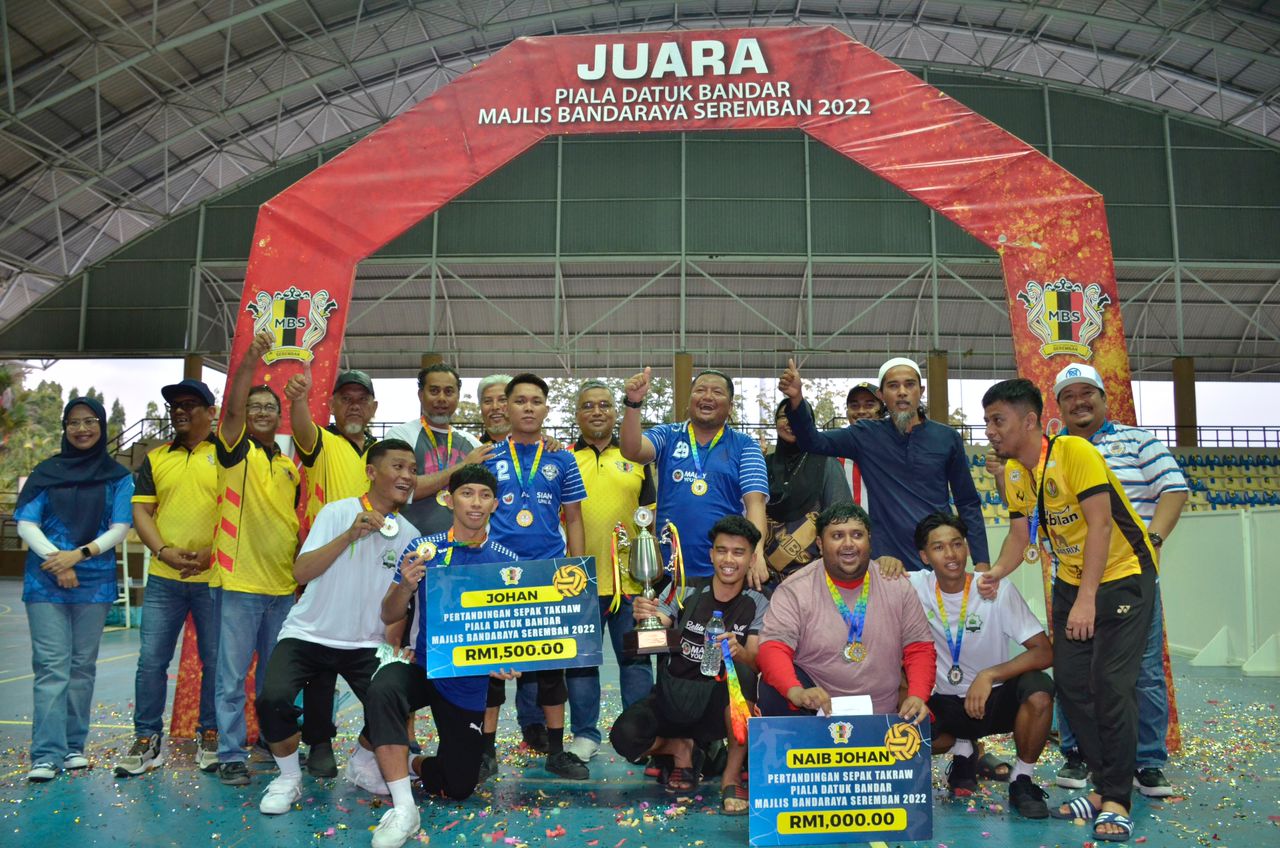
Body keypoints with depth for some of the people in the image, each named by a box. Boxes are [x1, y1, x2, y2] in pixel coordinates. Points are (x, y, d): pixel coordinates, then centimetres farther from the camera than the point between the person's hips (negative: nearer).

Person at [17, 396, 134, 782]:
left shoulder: (118, 477, 6)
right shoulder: (46, 472, 7)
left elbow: (120, 528, -1)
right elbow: (26, 524, -1)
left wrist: (79, 554, -15)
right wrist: (56, 560, -15)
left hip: (95, 583, 1)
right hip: (45, 583, -1)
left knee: (82, 666, 6)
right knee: (51, 667, -6)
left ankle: (74, 746, 15)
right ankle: (46, 754, -6)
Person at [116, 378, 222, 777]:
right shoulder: (155, 458, 11)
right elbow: (141, 511, 6)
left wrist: (214, 552, -16)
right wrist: (165, 552, -10)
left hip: (214, 577, -3)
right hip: (164, 578, 3)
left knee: (215, 661, 5)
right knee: (151, 661, 4)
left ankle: (211, 737, 19)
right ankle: (147, 740, 17)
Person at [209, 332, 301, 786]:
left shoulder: (289, 466, 14)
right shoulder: (236, 451, 1)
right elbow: (232, 408, -17)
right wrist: (252, 357, -28)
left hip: (283, 587, 5)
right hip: (240, 583, -5)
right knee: (233, 676, -1)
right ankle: (231, 755, 7)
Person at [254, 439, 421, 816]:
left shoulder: (409, 535, 2)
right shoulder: (338, 512, -8)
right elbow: (301, 572, -17)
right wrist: (350, 535, -25)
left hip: (365, 645, 3)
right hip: (308, 635, -2)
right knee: (273, 700, -26)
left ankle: (362, 764, 16)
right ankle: (288, 777, 4)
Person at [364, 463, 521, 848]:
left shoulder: (506, 560, -6)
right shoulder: (423, 549, -5)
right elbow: (389, 617, -2)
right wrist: (406, 585, -24)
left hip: (469, 682, 1)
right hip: (421, 667, -1)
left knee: (459, 787, 7)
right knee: (382, 691, -36)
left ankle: (406, 764, 39)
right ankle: (403, 807, -25)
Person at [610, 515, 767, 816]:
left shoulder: (757, 605, -3)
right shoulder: (686, 591, -1)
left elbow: (756, 662, -15)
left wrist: (738, 651, -39)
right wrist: (645, 617, -35)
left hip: (721, 701, -1)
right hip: (673, 696, 2)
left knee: (741, 674, -35)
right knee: (624, 735, -25)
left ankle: (732, 778, -18)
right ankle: (683, 749, 9)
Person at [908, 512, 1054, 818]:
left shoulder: (998, 591, -14)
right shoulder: (917, 586, -10)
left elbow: (1045, 652, -19)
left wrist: (989, 676, -31)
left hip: (994, 698, -1)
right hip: (944, 703, 2)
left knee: (1039, 690, -33)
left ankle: (1021, 781, -7)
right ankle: (963, 750, 10)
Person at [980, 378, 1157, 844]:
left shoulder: (1074, 452, -23)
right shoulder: (1013, 472, -1)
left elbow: (1100, 525, -27)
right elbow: (1020, 533, 3)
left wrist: (1086, 599, -29)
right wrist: (997, 571, -17)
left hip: (1123, 575, -7)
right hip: (1072, 579, 7)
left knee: (1111, 683, -10)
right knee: (1070, 680, 3)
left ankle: (1116, 800, 1)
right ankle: (1103, 785, 17)